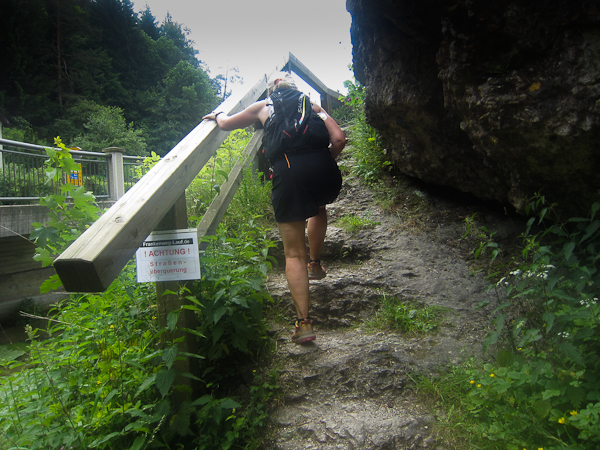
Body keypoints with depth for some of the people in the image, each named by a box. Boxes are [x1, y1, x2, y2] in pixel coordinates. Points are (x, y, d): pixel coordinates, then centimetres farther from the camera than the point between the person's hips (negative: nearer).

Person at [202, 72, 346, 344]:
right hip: (326, 174, 2)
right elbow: (339, 139, 12)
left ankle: (304, 323, 5)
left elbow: (226, 124, 34)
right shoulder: (312, 105, 26)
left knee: (293, 253, 8)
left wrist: (217, 115, 56)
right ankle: (315, 264, 42)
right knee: (318, 208, 39)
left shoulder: (263, 107, 24)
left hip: (288, 175, -2)